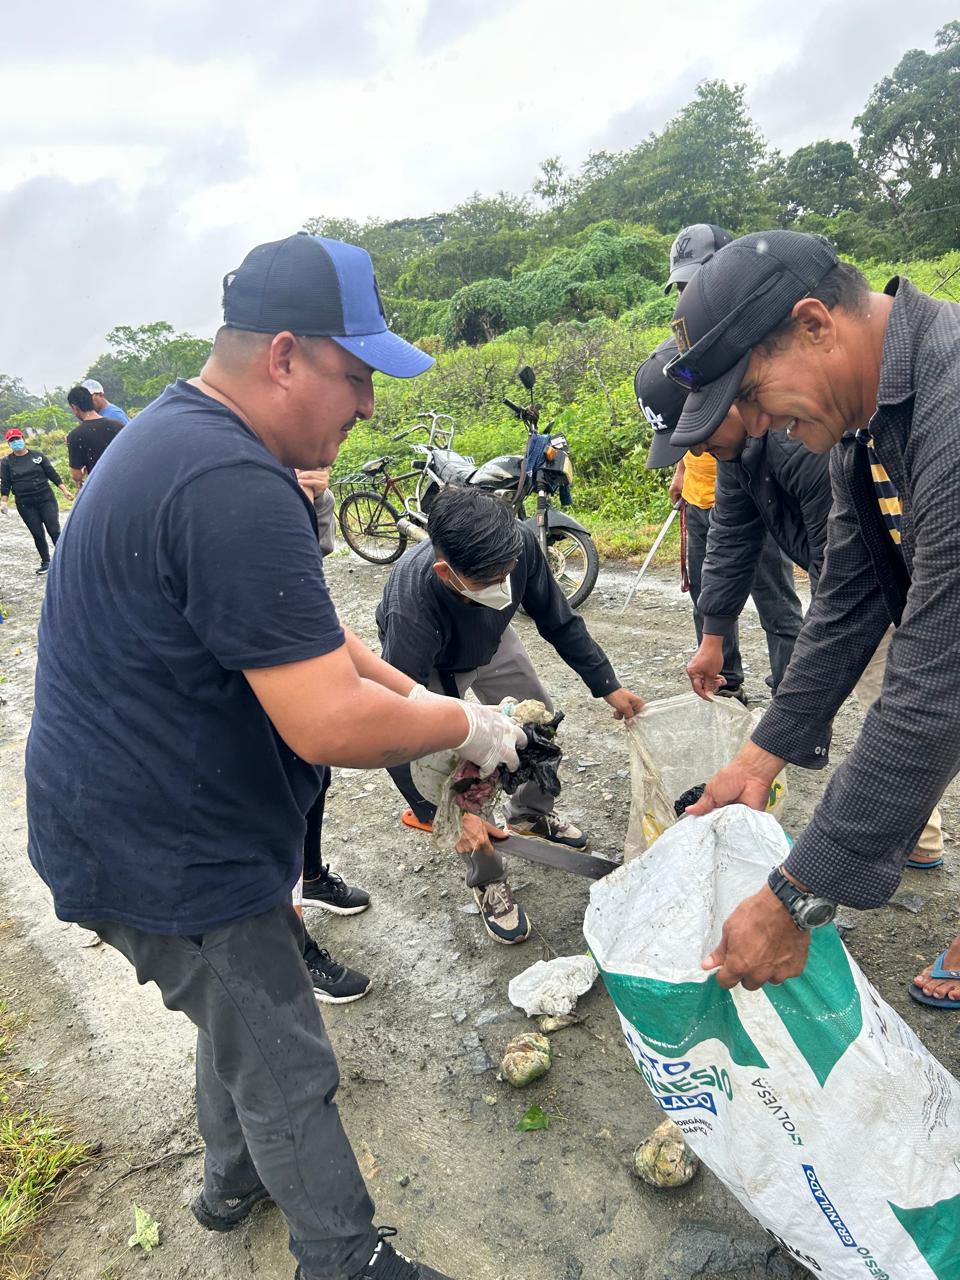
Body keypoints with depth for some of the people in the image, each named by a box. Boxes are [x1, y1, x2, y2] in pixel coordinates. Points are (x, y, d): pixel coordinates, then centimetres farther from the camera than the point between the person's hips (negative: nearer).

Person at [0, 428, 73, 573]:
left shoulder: (37, 455, 2)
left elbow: (53, 474, 4)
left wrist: (65, 491, -1)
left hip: (46, 499, -1)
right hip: (25, 504, 1)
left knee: (54, 530, -5)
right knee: (37, 534, 3)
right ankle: (46, 562, 15)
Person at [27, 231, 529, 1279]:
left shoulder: (177, 434, 6)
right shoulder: (234, 488, -30)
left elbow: (296, 631, 11)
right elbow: (329, 724, -32)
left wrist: (416, 694, 4)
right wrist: (466, 727, -15)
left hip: (146, 819, 10)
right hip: (166, 852, -10)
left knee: (241, 1019, 29)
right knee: (285, 1073, 9)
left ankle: (234, 1183, 53)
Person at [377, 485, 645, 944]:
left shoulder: (519, 544, -36)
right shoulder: (411, 602, -47)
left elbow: (559, 622, -16)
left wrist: (608, 686, -13)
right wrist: (444, 815, -39)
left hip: (491, 642, 4)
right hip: (429, 667, -4)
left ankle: (529, 814, 40)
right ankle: (487, 882, 11)